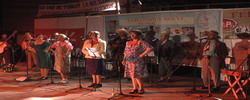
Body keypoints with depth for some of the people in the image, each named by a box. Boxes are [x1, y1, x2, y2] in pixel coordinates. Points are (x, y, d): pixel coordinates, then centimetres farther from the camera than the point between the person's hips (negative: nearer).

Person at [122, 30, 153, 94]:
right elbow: (125, 52, 20)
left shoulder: (141, 42, -4)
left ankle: (141, 88, 4)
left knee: (137, 75, -8)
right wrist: (124, 60, 7)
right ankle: (135, 88, 13)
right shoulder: (128, 43, 16)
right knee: (132, 75, 7)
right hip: (129, 62, 6)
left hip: (137, 61, -6)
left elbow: (150, 48, -12)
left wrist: (142, 54, -13)